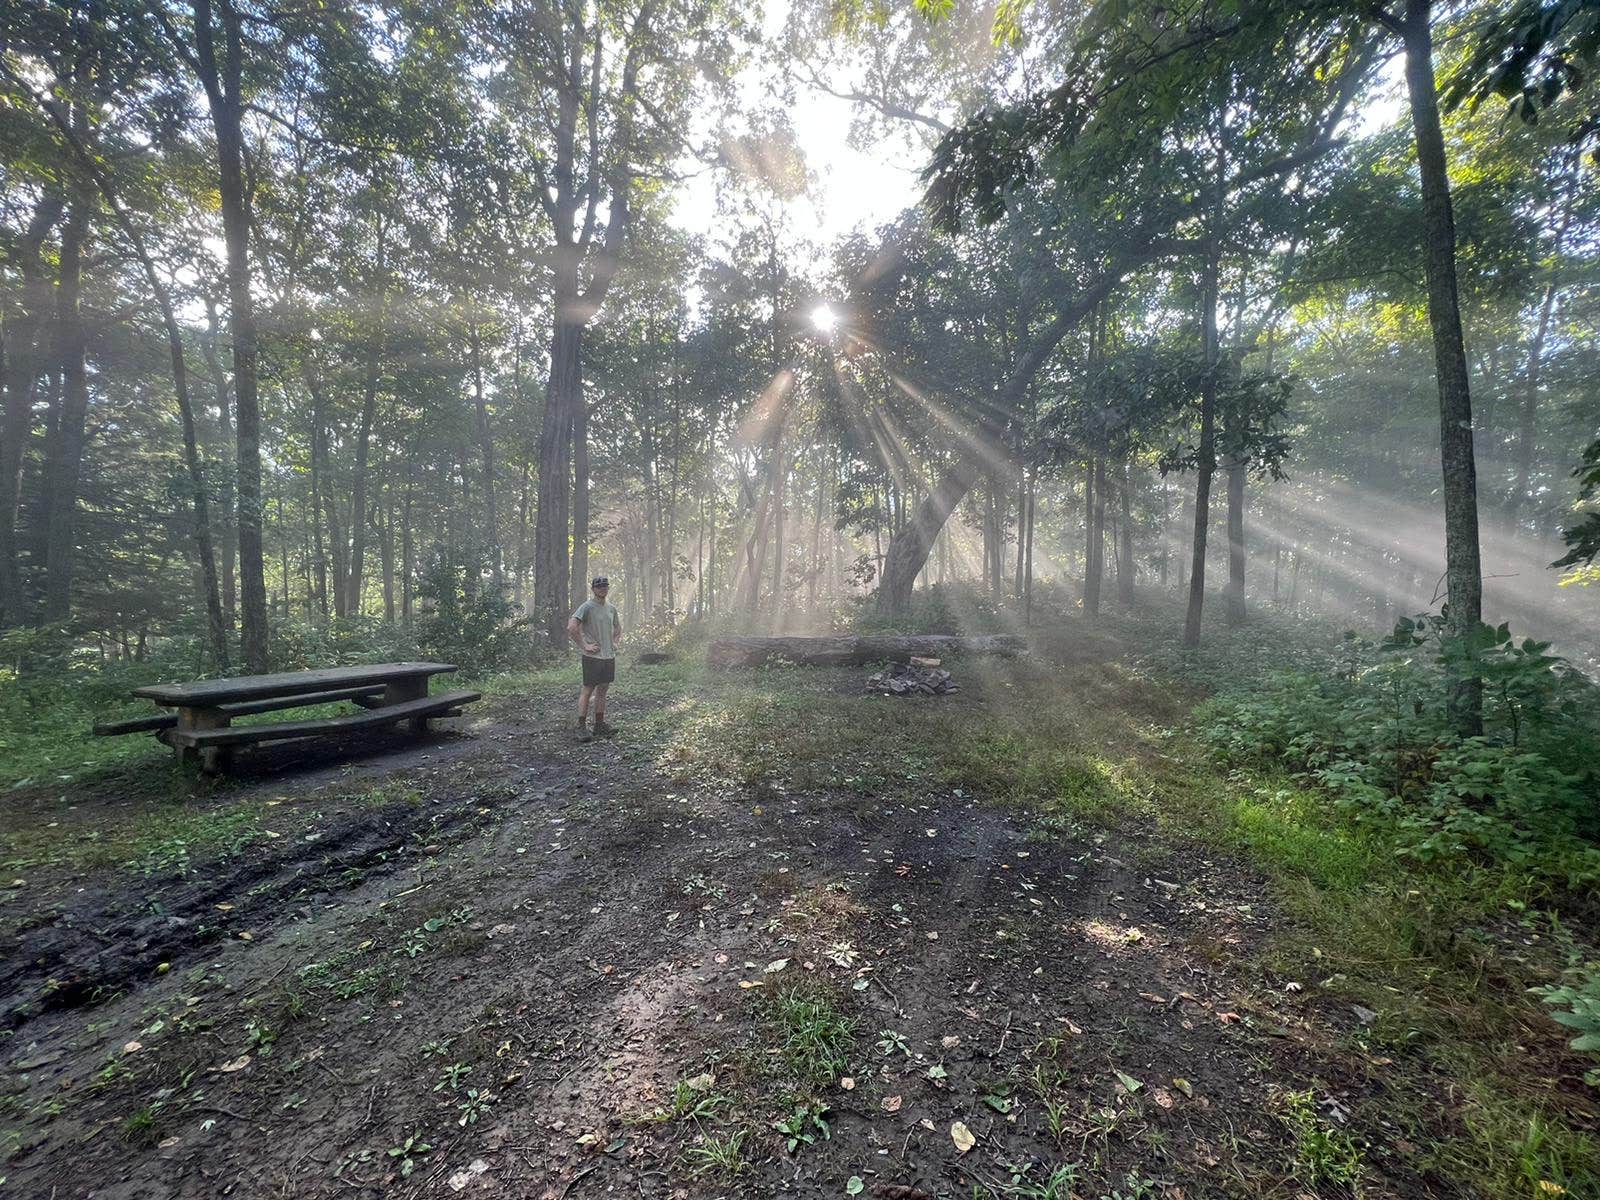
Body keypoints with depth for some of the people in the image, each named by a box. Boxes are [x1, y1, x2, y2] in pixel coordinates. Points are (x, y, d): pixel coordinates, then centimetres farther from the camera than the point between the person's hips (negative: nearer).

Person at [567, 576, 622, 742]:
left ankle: (599, 724, 21)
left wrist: (615, 642, 14)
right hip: (592, 656, -7)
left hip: (609, 656, 7)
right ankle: (581, 726, 4)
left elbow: (618, 627, 29)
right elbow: (571, 628, -21)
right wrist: (584, 646, -18)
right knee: (587, 690, -2)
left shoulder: (611, 608, 12)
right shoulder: (587, 607, -11)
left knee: (602, 689, 12)